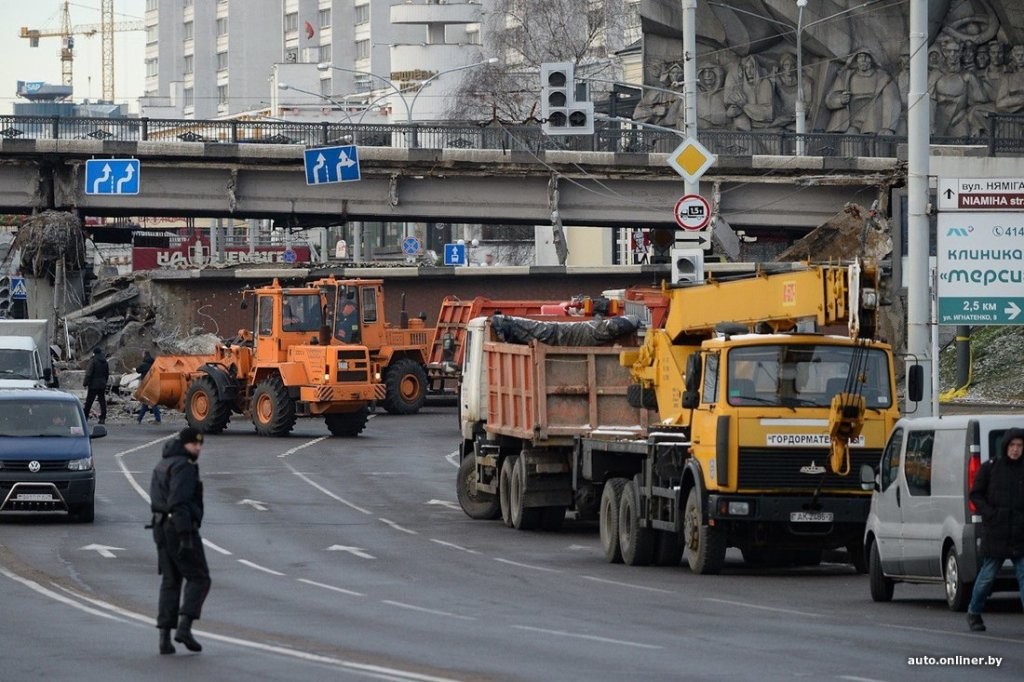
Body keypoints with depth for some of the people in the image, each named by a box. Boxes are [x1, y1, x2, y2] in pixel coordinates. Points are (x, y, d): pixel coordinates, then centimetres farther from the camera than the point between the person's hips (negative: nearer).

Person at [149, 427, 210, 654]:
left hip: (161, 527, 9)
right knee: (199, 579, -1)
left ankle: (164, 635, 3)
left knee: (170, 582, 10)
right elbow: (179, 502, -22)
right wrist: (186, 536, -25)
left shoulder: (162, 465, 18)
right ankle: (184, 626, -15)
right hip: (181, 528, -9)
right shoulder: (183, 466, -13)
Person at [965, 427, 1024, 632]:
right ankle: (974, 613, 23)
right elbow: (975, 495, 4)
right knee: (987, 575, 4)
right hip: (995, 535, -2)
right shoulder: (990, 468, 2)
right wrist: (991, 514, -9)